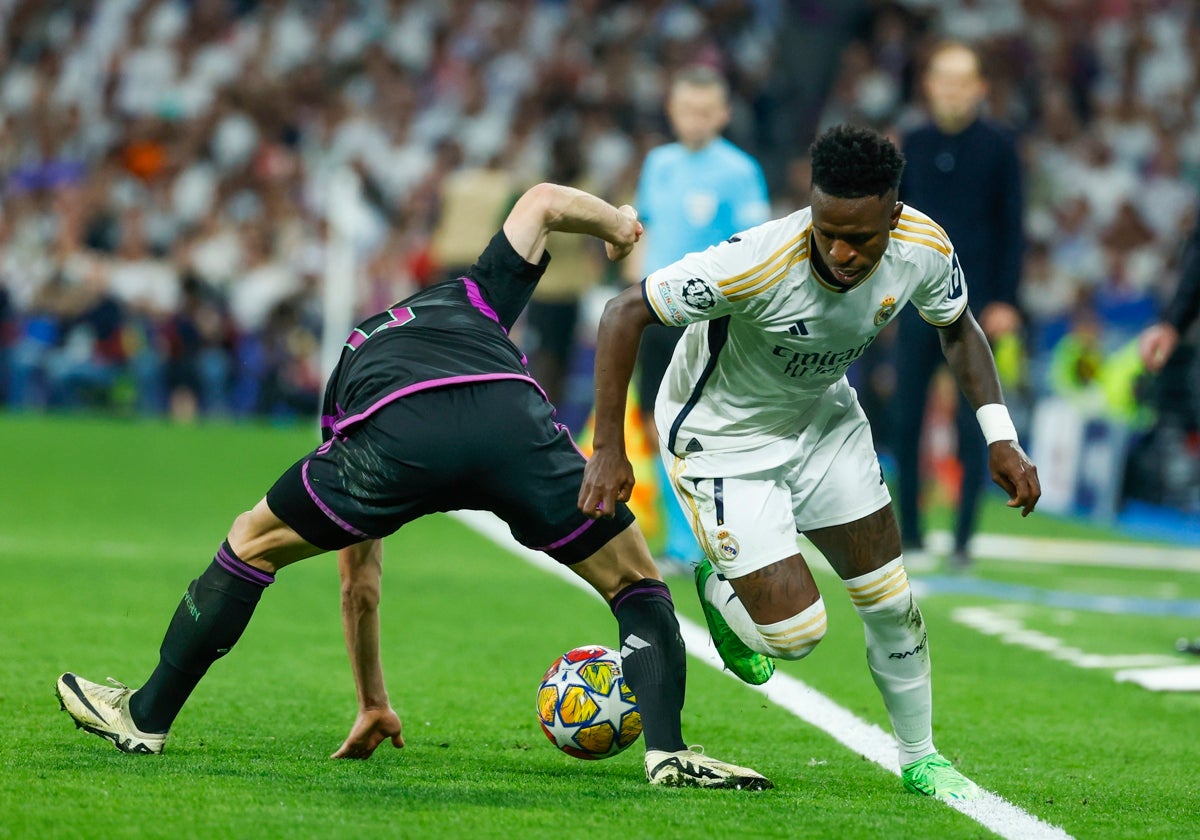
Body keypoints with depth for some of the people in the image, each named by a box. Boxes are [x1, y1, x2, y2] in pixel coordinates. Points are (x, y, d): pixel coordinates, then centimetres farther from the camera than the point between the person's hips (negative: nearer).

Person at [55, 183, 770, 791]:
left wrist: (373, 704, 52)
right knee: (637, 583, 19)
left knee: (252, 544, 26)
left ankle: (147, 719, 33)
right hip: (514, 422, -1)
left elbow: (359, 583, 44)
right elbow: (542, 201, 24)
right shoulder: (476, 297, 41)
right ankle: (668, 752, 1)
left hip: (394, 434, 1)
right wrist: (619, 225, 45)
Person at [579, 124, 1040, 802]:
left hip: (823, 416, 5)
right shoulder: (757, 263, -38)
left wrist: (1001, 439, -6)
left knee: (890, 601, 6)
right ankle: (720, 590, 25)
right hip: (724, 440, -5)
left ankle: (921, 758, 28)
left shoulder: (925, 250, -21)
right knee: (795, 632, -10)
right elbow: (626, 313, -29)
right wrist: (609, 451, -29)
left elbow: (958, 327, 3)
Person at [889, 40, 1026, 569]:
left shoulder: (999, 148, 0)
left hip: (975, 306, -3)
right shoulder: (912, 146, 7)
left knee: (972, 426, -2)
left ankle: (963, 539, 4)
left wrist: (1005, 301, -7)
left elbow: (1012, 228, -1)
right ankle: (909, 530, 15)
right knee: (906, 421, 4)